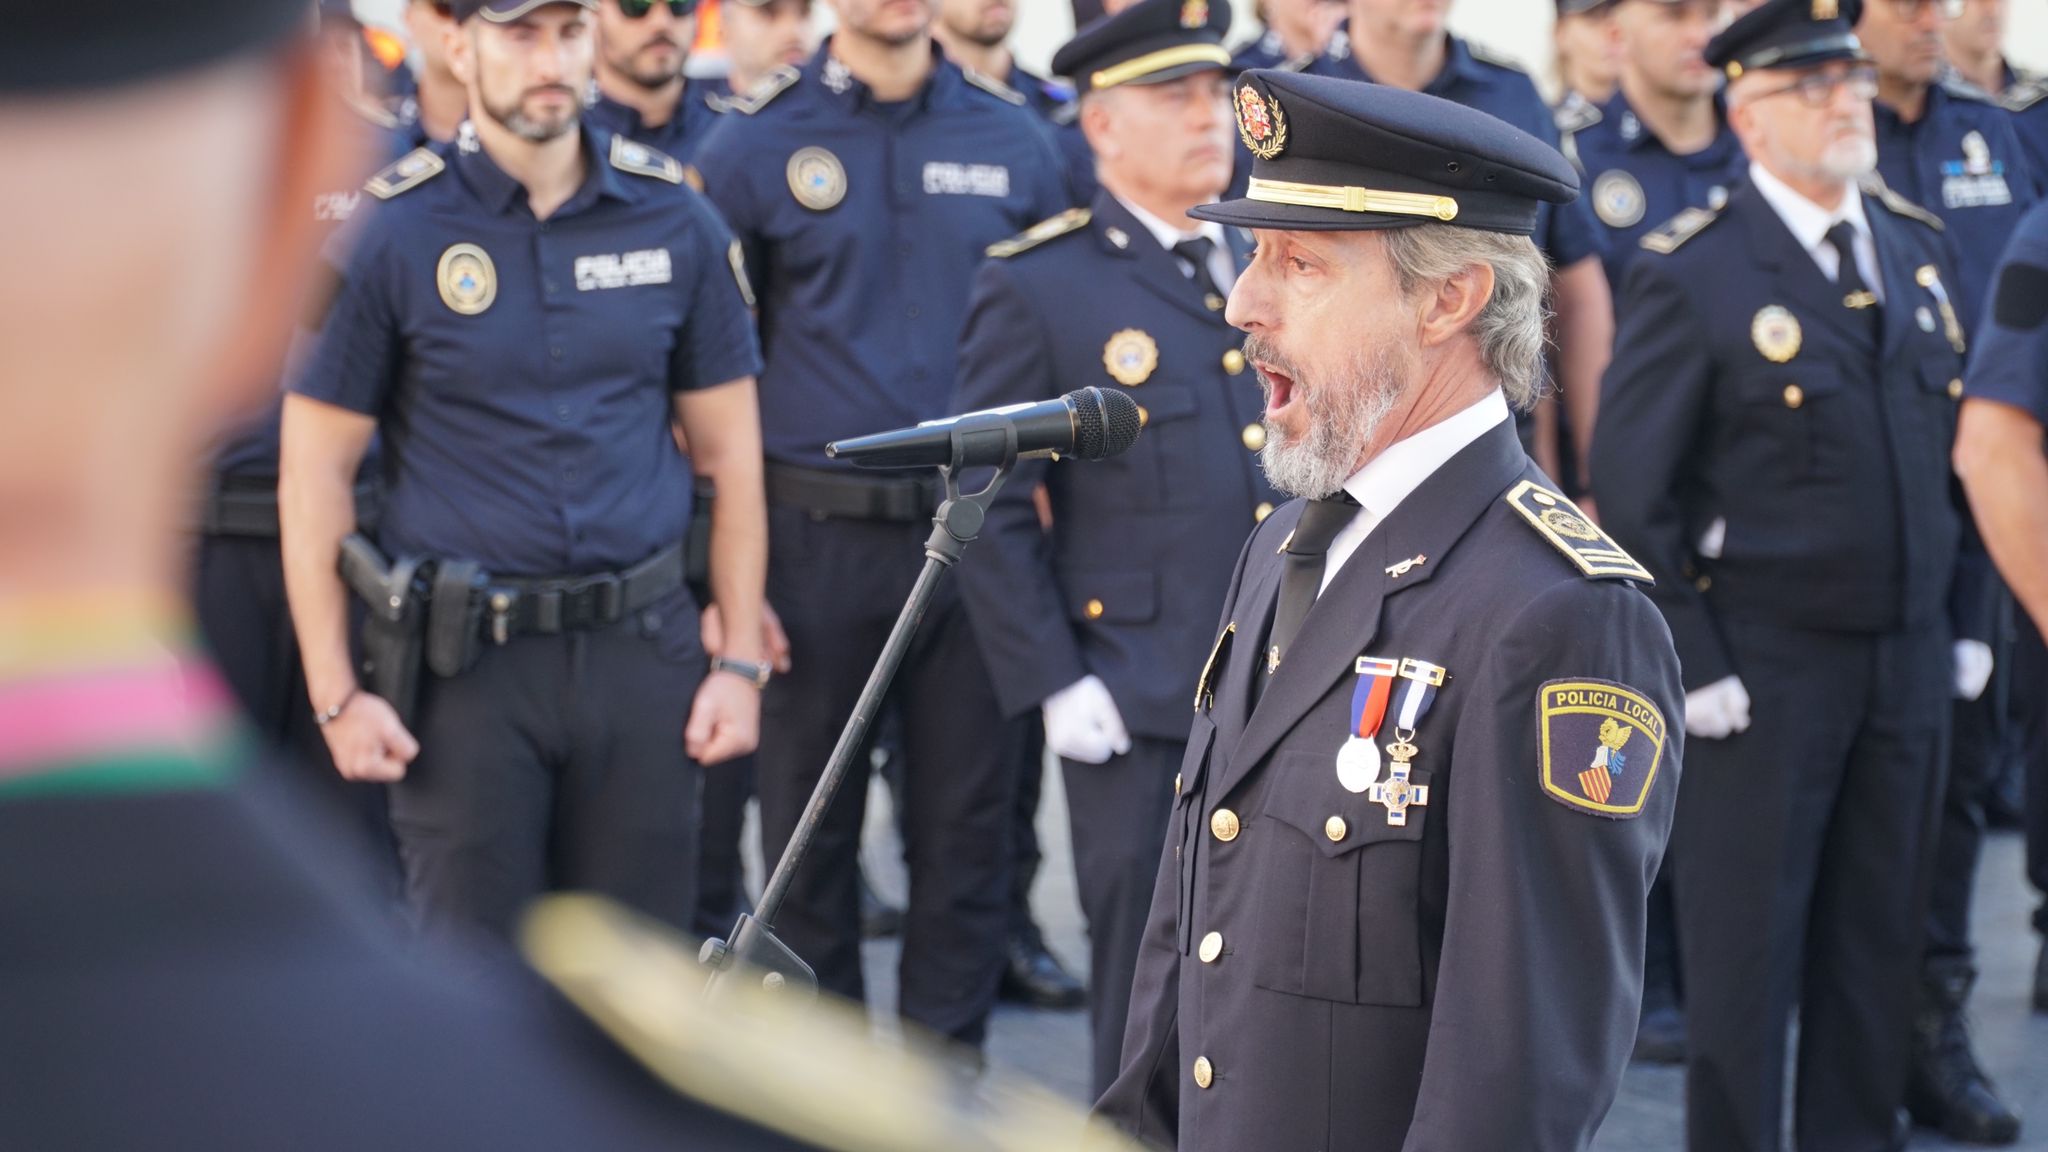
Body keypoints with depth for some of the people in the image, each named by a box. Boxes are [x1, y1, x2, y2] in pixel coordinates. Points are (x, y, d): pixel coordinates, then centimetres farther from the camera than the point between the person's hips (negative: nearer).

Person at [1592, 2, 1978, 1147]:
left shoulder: (1921, 248, 10)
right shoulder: (1692, 273, -10)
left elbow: (1952, 447, 16)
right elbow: (1630, 491, -10)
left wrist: (1951, 623, 12)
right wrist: (1692, 665, -12)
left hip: (1909, 660, 5)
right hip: (1765, 666, -5)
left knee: (1880, 937, 12)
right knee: (1748, 948, 3)